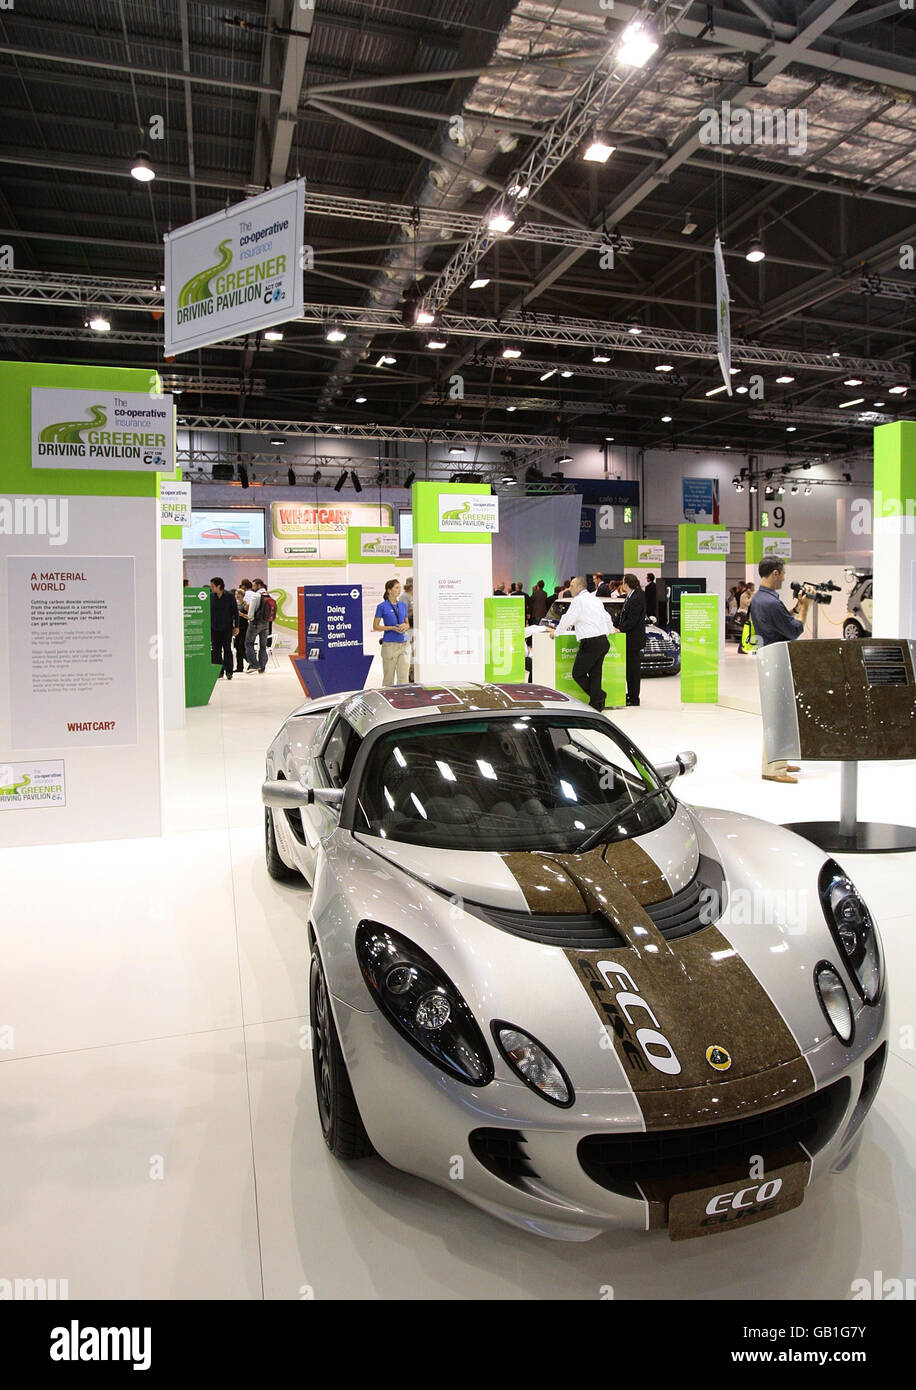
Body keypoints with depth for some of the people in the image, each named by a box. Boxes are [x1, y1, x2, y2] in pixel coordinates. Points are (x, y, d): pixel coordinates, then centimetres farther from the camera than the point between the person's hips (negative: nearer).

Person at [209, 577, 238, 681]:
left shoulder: (230, 596, -3)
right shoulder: (210, 596, 2)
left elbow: (235, 611, 1)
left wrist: (236, 626, -2)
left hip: (227, 627, -2)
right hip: (214, 628, 2)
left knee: (227, 649, -1)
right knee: (216, 650, 3)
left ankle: (228, 671, 5)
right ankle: (219, 671, 10)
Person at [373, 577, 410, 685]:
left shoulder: (403, 605, 10)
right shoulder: (382, 606, -4)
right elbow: (375, 626, -3)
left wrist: (405, 626, -4)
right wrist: (392, 628, -14)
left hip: (404, 644, 4)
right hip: (389, 644, -4)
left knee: (403, 677, -2)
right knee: (388, 678, 4)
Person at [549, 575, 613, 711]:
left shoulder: (579, 600, -9)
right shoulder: (595, 599, 17)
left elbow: (567, 619, -6)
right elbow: (607, 618, 28)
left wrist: (556, 632, 10)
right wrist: (610, 630, 48)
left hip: (590, 643, -9)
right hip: (603, 641, 9)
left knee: (577, 674, 1)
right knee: (595, 674, 11)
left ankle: (599, 696, -2)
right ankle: (596, 704, 11)